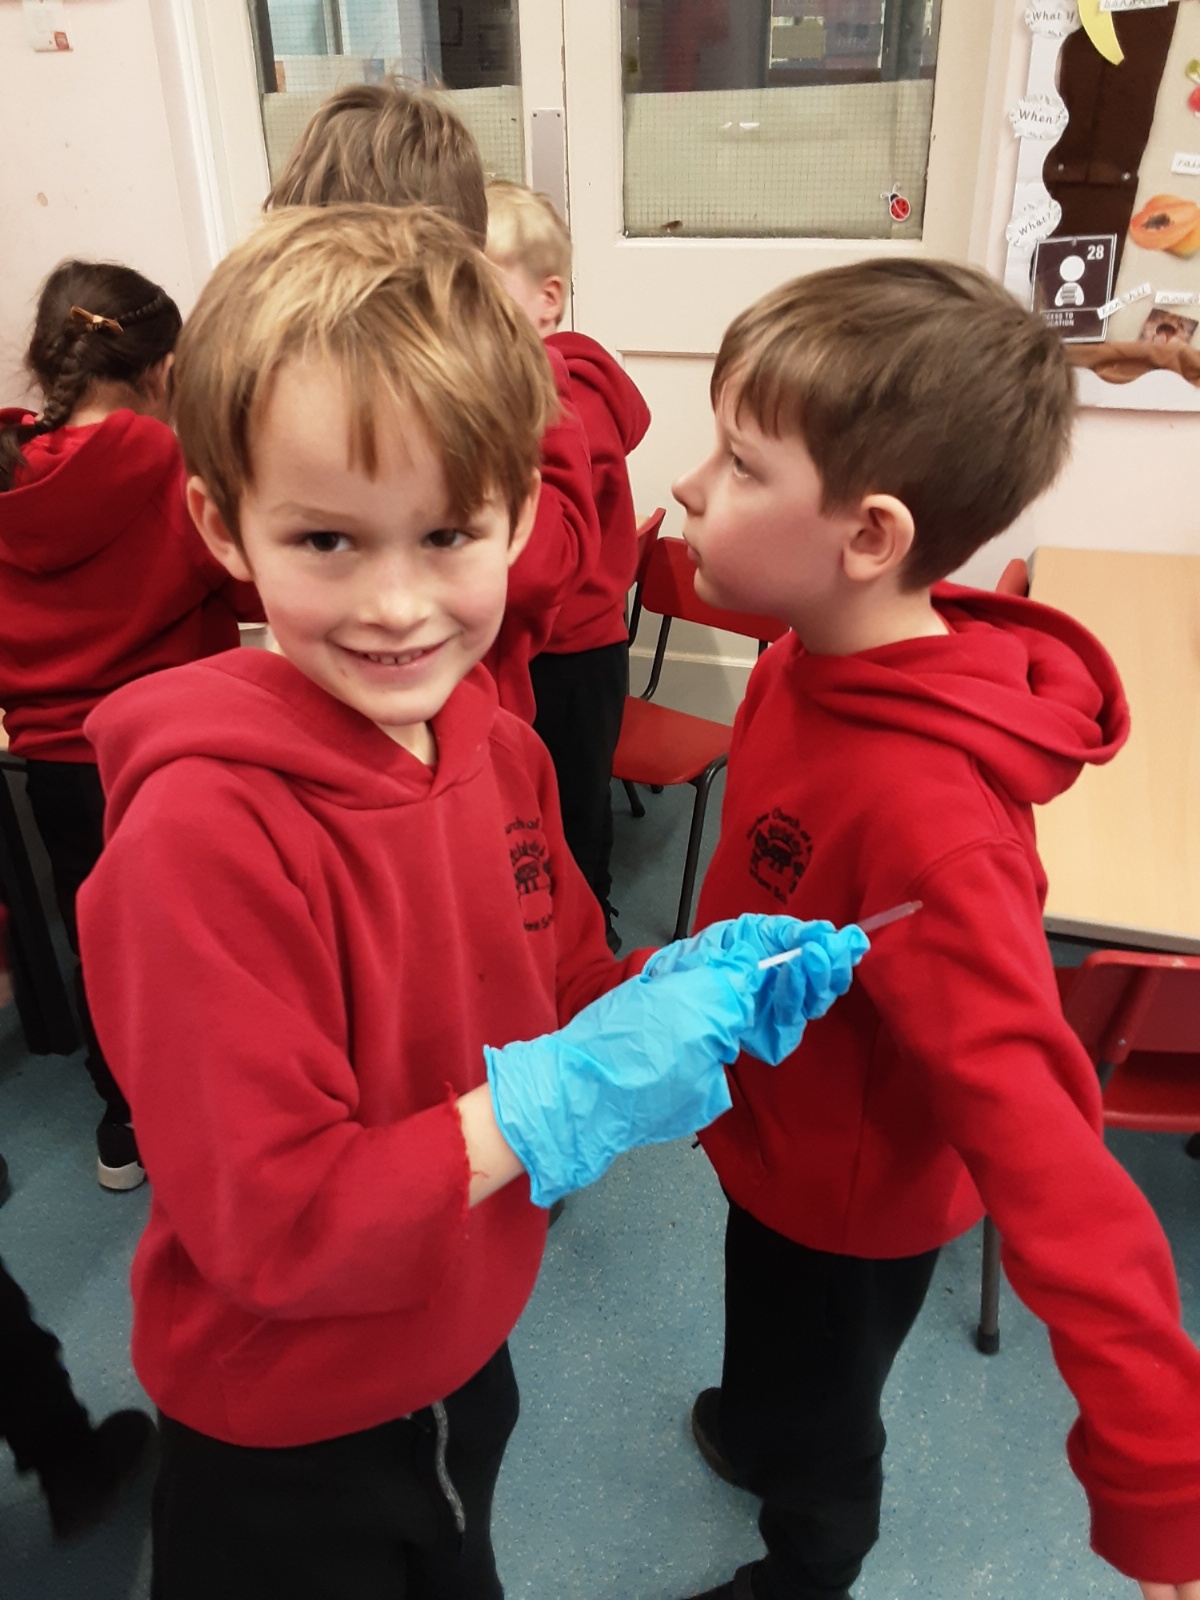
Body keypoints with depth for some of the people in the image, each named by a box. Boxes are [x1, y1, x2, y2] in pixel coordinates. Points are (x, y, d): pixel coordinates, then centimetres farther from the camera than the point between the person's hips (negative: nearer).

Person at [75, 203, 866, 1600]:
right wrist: (560, 1097, -33)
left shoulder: (494, 744, -10)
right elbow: (269, 1225, -27)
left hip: (465, 1365, 6)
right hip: (283, 1451, -5)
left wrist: (692, 986, -18)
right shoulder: (204, 829, -31)